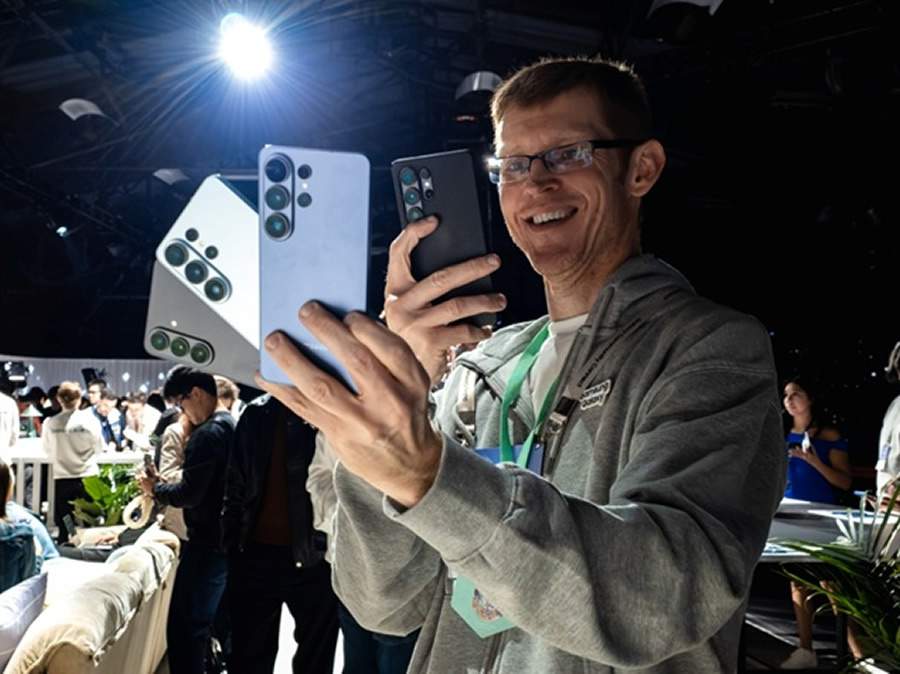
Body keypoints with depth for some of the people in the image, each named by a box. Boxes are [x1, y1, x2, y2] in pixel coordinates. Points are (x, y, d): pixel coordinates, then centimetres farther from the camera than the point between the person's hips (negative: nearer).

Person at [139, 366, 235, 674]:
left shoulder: (208, 433, -19)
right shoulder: (233, 425, 10)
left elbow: (189, 494, -21)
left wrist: (155, 487, -4)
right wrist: (165, 485, 9)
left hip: (208, 544, -10)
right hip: (230, 539, 10)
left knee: (184, 627, -3)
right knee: (214, 622, 21)